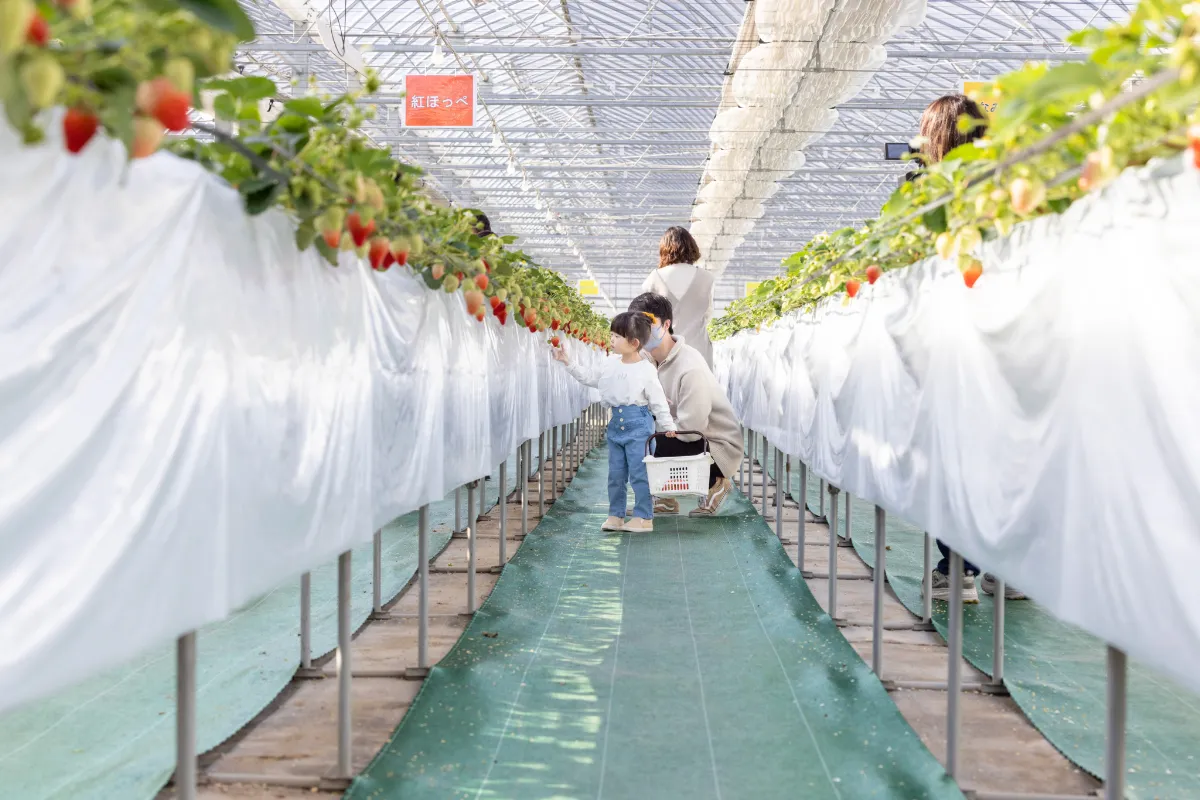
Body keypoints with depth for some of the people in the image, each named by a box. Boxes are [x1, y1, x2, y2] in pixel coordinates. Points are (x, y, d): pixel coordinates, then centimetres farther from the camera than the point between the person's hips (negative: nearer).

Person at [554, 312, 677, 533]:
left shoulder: (646, 370, -11)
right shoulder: (610, 363, 5)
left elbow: (658, 401, -7)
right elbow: (590, 377, 16)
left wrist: (668, 426, -7)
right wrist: (568, 362, 12)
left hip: (638, 425, -6)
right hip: (616, 423, 6)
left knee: (639, 473, -2)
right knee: (615, 473, 12)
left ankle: (644, 518, 8)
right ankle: (615, 515, 22)